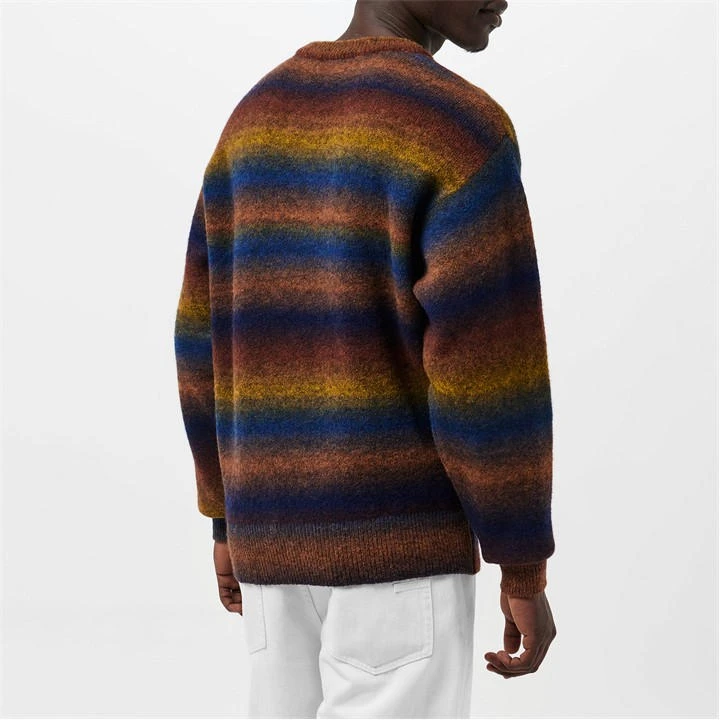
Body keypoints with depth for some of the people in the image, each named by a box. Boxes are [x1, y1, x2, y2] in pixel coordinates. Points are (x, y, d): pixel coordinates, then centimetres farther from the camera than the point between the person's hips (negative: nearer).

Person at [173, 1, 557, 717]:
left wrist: (230, 522, 20)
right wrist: (526, 573, -8)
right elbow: (489, 373, -17)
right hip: (403, 541, -6)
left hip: (277, 534, 7)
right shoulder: (464, 129, -14)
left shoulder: (257, 119, 9)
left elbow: (209, 342, 11)